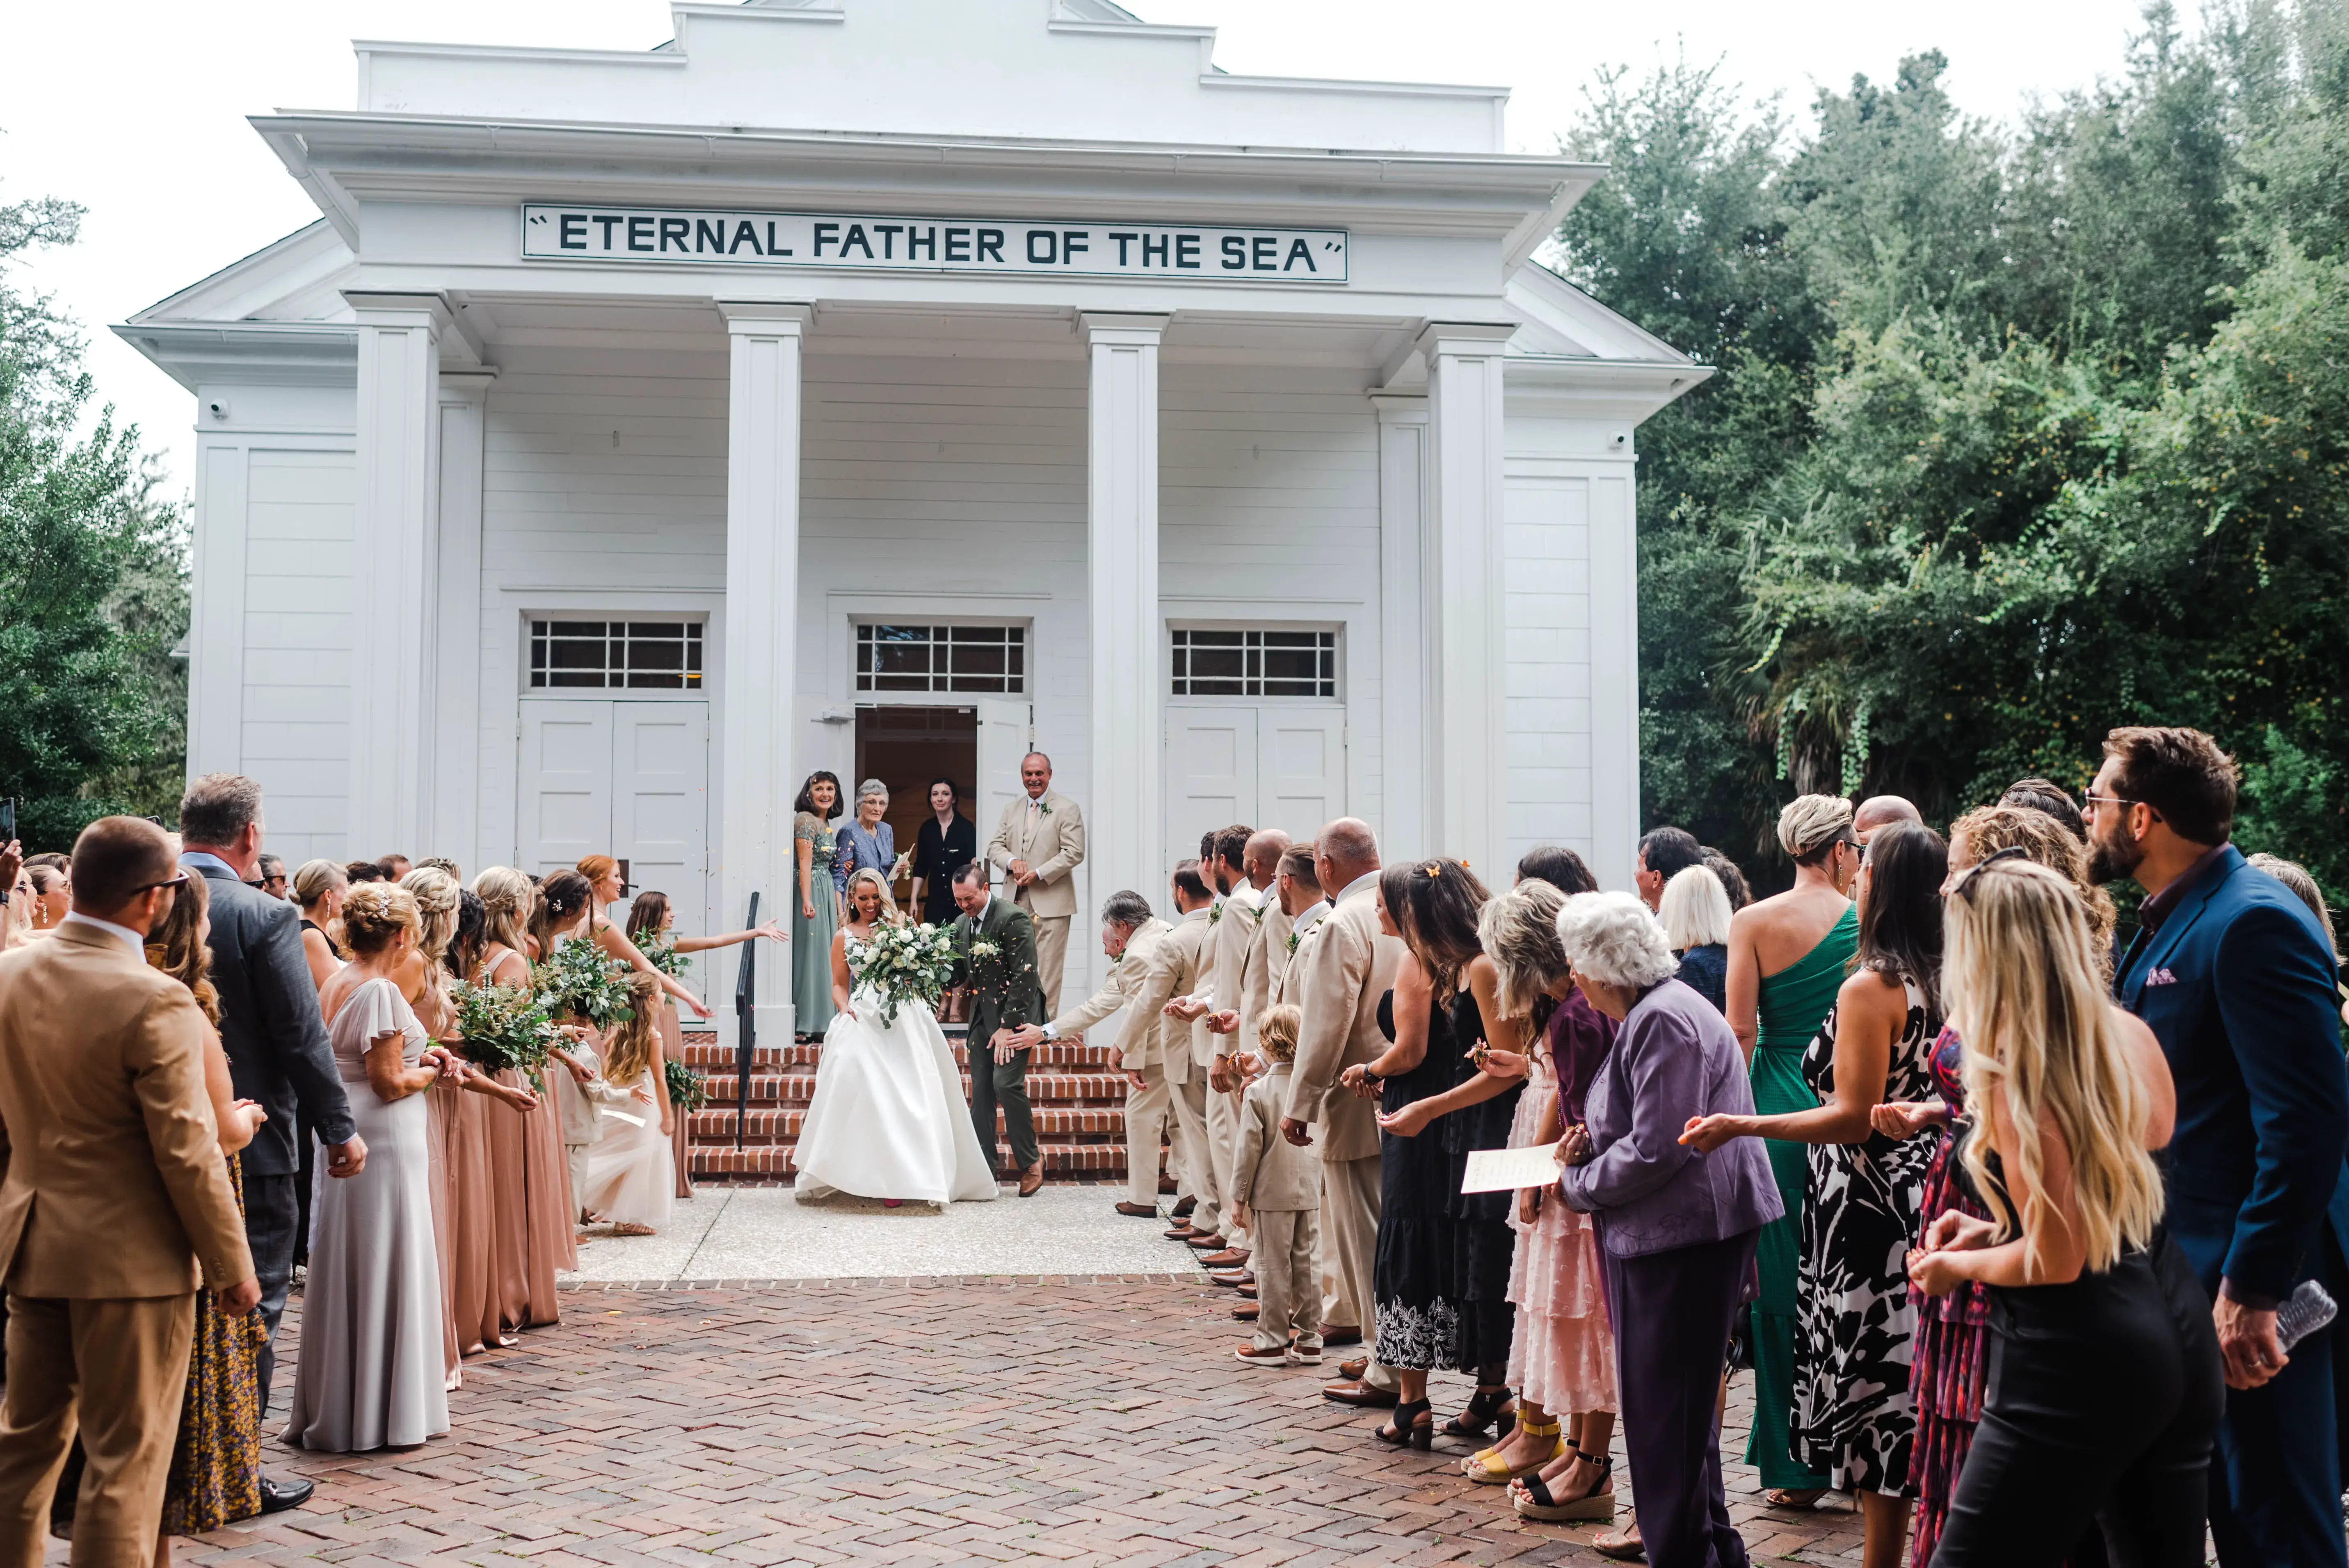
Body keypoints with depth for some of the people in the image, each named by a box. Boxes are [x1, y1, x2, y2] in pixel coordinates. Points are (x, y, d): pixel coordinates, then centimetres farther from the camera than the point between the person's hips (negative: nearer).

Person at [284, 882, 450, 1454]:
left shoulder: (335, 985, 9)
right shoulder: (382, 991, -17)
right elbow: (390, 1083, -18)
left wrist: (414, 1058, 11)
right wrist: (429, 1071, -1)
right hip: (384, 1144, -9)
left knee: (344, 1272, 15)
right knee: (386, 1271, 0)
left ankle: (334, 1406, 24)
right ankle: (381, 1411, 8)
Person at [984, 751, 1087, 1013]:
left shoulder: (1067, 809, -1)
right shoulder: (1012, 810, 17)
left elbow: (1074, 853, -8)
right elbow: (995, 846, 14)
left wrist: (1039, 874, -16)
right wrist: (1012, 861, -9)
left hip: (1051, 902, -5)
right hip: (1017, 903, 5)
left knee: (1048, 970, -5)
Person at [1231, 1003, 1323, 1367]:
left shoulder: (1259, 1091, -13)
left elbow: (1249, 1149, -11)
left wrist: (1239, 1197, -2)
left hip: (1272, 1194, -4)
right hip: (1309, 1192, 4)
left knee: (1273, 1268, 3)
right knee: (1308, 1265, 10)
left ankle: (1272, 1341, 9)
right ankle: (1309, 1340, 15)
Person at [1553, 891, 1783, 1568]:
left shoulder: (1664, 1021, -19)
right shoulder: (1649, 1015, 15)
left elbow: (1657, 1150, -22)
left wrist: (1578, 1185, -9)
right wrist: (1592, 1144, 9)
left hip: (1685, 1238, -11)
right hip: (1671, 1233, 11)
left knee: (1666, 1403, -2)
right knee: (1681, 1398, 18)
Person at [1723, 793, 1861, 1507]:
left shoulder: (1753, 922, -4)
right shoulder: (1866, 920, -1)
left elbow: (1741, 1031, -7)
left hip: (1779, 1110, -2)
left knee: (1780, 1286, 5)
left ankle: (1794, 1464, 9)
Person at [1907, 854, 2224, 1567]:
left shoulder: (2013, 1074, -17)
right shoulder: (2131, 1036, 5)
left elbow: (2056, 1260, -16)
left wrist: (1958, 1266, 1)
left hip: (2079, 1366, -8)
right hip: (2177, 1341, 8)